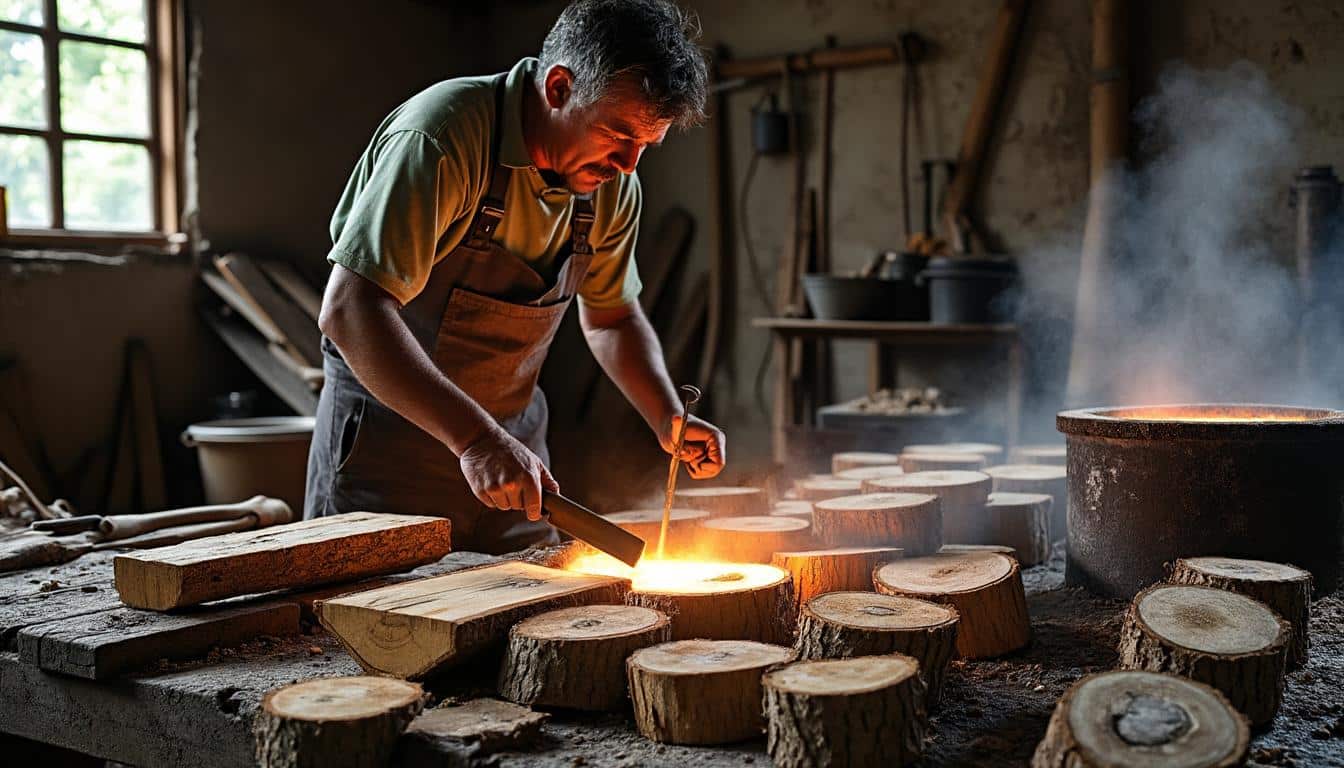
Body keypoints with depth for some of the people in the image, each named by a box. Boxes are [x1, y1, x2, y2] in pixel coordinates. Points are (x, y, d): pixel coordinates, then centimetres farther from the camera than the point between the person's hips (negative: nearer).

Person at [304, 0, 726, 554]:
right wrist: (476, 439, -39)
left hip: (511, 445, 6)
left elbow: (611, 315, 13)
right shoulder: (442, 138, -25)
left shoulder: (613, 185, -3)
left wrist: (668, 419, -3)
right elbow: (348, 311, -32)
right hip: (390, 428, -6)